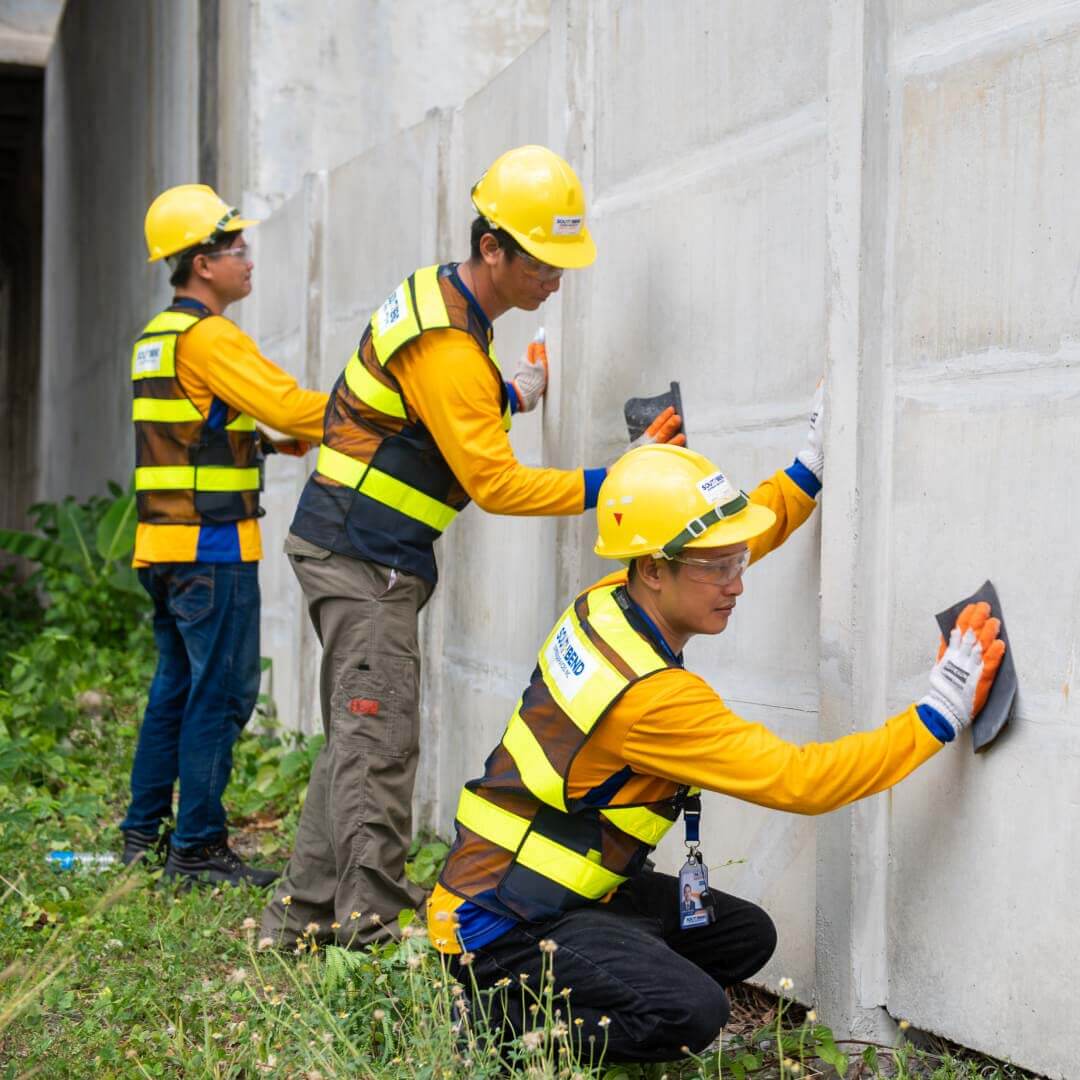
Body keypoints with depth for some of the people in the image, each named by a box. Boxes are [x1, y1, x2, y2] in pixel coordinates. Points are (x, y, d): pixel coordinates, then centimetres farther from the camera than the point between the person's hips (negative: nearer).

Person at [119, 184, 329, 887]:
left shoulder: (156, 338, 16)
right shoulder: (208, 337, -14)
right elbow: (290, 407, -20)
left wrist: (274, 442, 13)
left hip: (163, 542, 10)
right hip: (213, 546, -9)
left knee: (176, 689, 16)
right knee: (222, 694, -4)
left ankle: (144, 832, 22)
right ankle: (198, 847, 0)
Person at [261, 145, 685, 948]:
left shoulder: (439, 295, 9)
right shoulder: (447, 348, -22)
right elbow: (498, 486, -22)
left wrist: (508, 395, 12)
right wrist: (612, 484, -23)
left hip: (358, 550, 10)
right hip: (363, 555, -10)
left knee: (359, 736, 12)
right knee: (380, 740, -9)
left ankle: (305, 910, 18)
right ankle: (373, 921, -6)